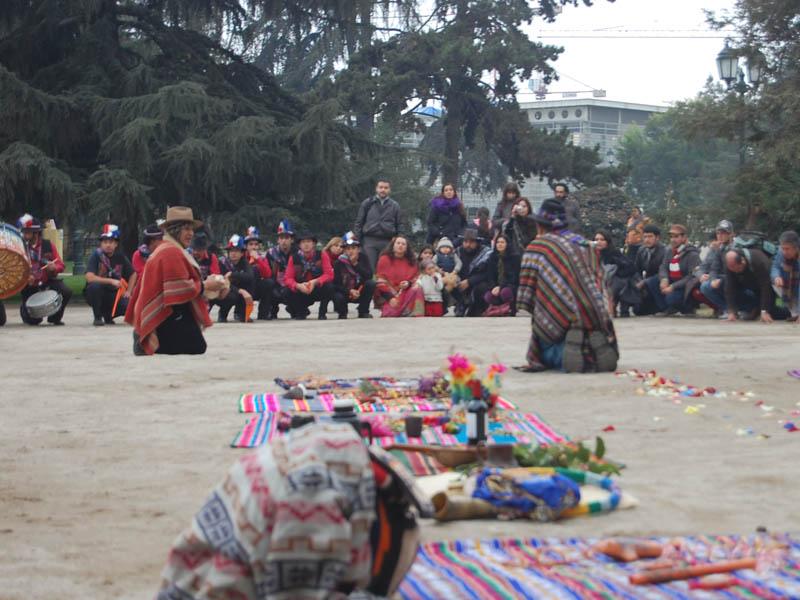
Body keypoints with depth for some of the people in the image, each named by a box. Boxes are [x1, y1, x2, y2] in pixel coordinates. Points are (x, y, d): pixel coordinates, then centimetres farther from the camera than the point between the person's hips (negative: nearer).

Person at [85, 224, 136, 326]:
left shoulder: (120, 257, -1)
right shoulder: (96, 255, -13)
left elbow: (133, 274, 14)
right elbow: (89, 277, -26)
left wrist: (128, 291, 3)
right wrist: (111, 281, -28)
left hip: (113, 294, 3)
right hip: (95, 295, -3)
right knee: (95, 286, -36)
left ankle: (108, 315, 10)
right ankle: (98, 317, -15)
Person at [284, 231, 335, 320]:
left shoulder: (322, 255, -10)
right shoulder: (294, 258, -7)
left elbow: (329, 275, -17)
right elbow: (288, 278, -11)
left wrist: (315, 282, -34)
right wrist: (298, 286, -33)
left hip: (319, 289, -2)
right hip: (302, 291, 2)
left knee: (329, 286, -34)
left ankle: (322, 313, -8)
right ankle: (302, 311, 8)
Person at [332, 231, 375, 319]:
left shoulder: (363, 258, -5)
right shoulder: (339, 262, -11)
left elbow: (369, 276, -19)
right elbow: (336, 285, -12)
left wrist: (355, 264, -26)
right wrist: (350, 291, -26)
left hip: (360, 292, 2)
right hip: (344, 292, -2)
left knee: (371, 283, -26)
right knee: (338, 298, -35)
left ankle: (363, 311, -9)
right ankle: (342, 313, 4)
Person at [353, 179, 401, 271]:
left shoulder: (395, 206, 13)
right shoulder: (367, 203, 10)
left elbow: (398, 227, 14)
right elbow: (358, 223, 10)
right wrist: (357, 241, 1)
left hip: (387, 242, 1)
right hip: (369, 242, -1)